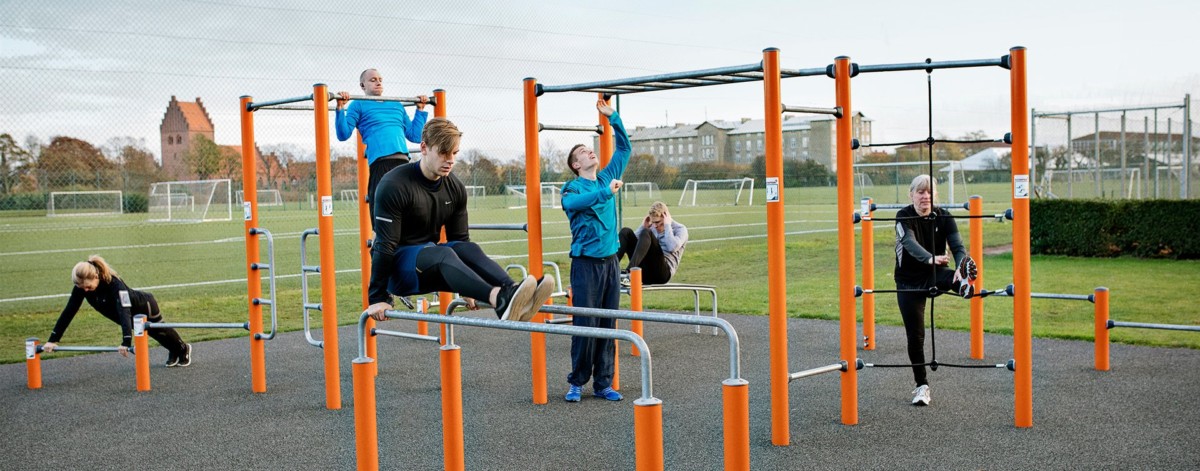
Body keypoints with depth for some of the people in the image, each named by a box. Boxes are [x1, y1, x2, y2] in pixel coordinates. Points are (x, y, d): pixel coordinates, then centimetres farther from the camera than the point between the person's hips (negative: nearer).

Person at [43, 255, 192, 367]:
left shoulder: (114, 284, -43)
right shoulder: (82, 286, -25)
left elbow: (124, 311, -52)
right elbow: (68, 312, -24)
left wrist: (126, 342, -62)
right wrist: (53, 340, -28)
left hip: (144, 306, -6)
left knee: (159, 331, 18)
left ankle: (183, 349, 46)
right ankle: (174, 352, 49)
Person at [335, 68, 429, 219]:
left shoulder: (397, 105, 27)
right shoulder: (359, 105, 13)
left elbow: (415, 136, 24)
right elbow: (343, 134, 2)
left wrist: (420, 109, 26)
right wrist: (341, 107, -7)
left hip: (403, 161, 5)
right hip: (380, 163, -5)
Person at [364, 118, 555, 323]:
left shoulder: (455, 188, 3)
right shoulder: (394, 186, -16)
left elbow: (460, 238, 11)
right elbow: (384, 245, -18)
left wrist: (468, 290, 10)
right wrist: (378, 298, -18)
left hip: (429, 272, 6)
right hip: (396, 268, -6)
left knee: (468, 249, -25)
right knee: (443, 253, -35)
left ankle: (511, 293, -50)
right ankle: (498, 299, -61)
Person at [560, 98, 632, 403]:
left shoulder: (607, 178, 11)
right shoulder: (572, 188, -4)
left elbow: (624, 148, 18)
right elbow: (575, 202, -27)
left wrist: (612, 117, 11)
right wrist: (606, 192, -37)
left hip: (610, 261, 5)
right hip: (586, 262, -5)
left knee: (608, 325, 7)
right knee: (585, 324, -4)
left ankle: (603, 383, 13)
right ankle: (577, 382, 9)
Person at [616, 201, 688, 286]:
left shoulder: (680, 229, 7)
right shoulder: (652, 228, 23)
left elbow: (672, 247, -16)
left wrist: (667, 226, -8)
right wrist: (643, 227, 8)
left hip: (662, 272, -6)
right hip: (644, 271, 6)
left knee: (646, 233, -26)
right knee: (626, 232, -9)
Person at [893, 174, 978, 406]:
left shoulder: (943, 217, -5)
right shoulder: (904, 217, -13)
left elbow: (957, 245, -18)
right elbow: (910, 243, -33)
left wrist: (961, 266, -40)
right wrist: (930, 258, -54)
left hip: (935, 274, 2)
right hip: (909, 282, -2)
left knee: (946, 275, -35)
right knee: (915, 335, -3)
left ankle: (962, 282, -70)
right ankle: (922, 386, 10)